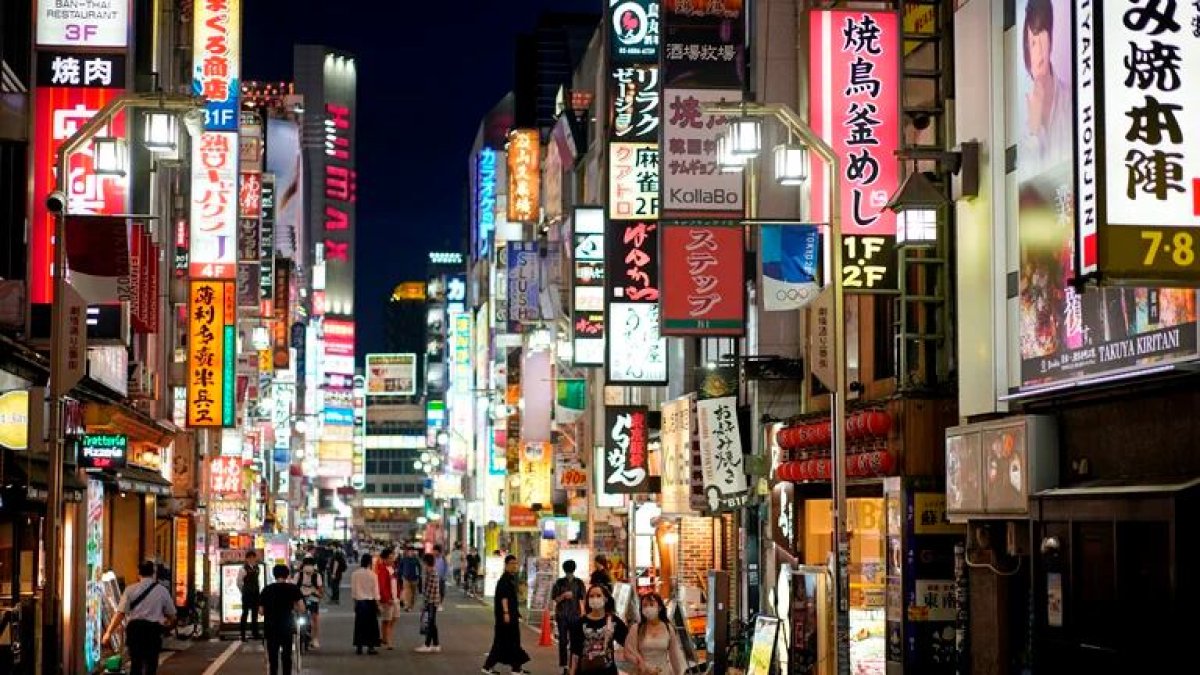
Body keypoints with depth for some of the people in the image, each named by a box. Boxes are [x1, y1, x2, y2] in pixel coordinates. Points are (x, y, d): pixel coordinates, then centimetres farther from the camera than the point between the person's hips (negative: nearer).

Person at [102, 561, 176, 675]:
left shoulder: (131, 590, 1)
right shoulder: (162, 591, 3)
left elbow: (120, 613, -6)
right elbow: (171, 615, 9)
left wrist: (109, 632, -4)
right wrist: (168, 622, 33)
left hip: (134, 628, 1)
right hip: (153, 630, -1)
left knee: (135, 663, 14)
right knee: (150, 664, 4)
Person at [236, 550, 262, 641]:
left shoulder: (256, 568, 8)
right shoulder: (243, 569, -12)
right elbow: (239, 582, -8)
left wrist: (258, 589, 12)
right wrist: (244, 591, -2)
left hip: (255, 595, 6)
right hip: (247, 595, -6)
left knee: (255, 614, 10)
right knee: (245, 613, -3)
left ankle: (255, 634, 17)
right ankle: (243, 636, 1)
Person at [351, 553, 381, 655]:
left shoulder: (355, 574, 0)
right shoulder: (372, 575, -10)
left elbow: (353, 589, 5)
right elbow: (375, 590, -7)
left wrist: (355, 600, 14)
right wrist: (377, 604, 0)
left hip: (359, 601, 3)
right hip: (370, 601, -3)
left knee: (359, 624, 8)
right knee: (371, 624, 3)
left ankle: (358, 646, 8)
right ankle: (370, 647, 1)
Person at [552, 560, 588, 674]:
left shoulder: (579, 583, 4)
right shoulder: (559, 583, 3)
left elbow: (582, 599, 4)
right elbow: (555, 599, 4)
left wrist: (582, 614, -1)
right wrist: (563, 596, -15)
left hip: (575, 615, 0)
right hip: (562, 615, 0)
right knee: (563, 640, 0)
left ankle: (573, 665, 4)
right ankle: (564, 665, 6)